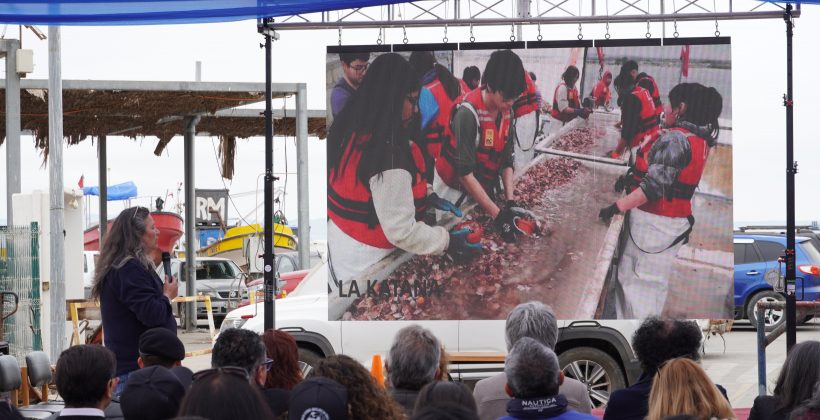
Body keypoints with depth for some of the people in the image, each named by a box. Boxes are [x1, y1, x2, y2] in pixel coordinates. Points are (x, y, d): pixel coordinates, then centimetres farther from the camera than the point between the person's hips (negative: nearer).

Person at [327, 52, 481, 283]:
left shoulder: (353, 129, -2)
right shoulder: (388, 156, -29)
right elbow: (402, 232, -24)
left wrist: (427, 196, 8)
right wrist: (449, 241, -12)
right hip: (365, 263, -8)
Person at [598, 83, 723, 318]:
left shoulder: (675, 139, -21)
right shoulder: (700, 139, 7)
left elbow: (654, 186, -26)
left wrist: (617, 208, -24)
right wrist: (634, 177, 9)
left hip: (654, 224, -9)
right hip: (675, 222, 9)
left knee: (636, 280, -2)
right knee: (654, 281, 18)